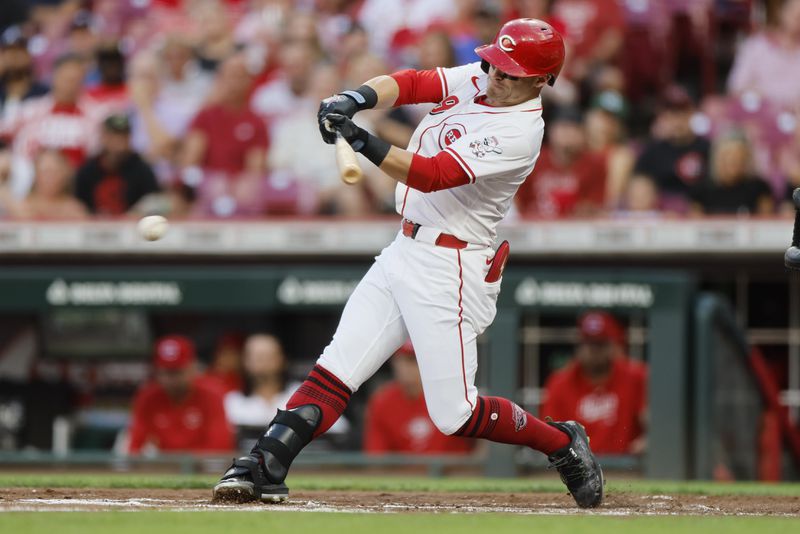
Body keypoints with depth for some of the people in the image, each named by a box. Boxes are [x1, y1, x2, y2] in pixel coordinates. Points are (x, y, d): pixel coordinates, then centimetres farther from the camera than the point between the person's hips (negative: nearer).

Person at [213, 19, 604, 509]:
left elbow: (432, 174, -27)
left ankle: (566, 445, 15)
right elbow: (408, 84, -1)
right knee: (335, 370, -1)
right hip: (405, 251, 8)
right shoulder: (477, 79, 3)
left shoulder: (519, 133, -21)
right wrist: (357, 98, -22)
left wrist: (360, 140, -37)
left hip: (450, 270, -8)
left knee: (455, 414, -4)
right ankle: (264, 470, -5)